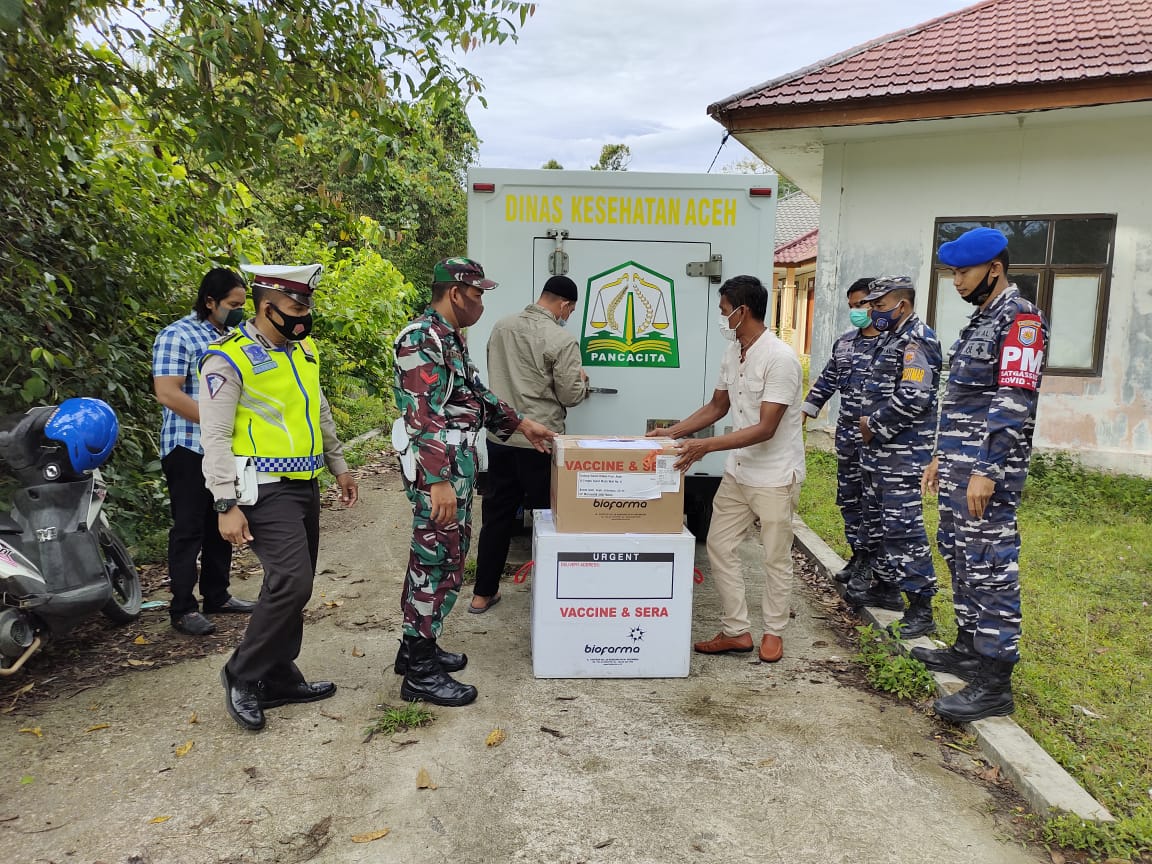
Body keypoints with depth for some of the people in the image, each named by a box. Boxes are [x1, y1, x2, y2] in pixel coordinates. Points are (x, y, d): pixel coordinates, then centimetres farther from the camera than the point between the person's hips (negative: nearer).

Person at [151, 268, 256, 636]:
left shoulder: (231, 337, 14)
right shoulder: (178, 336, -11)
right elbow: (167, 393, -20)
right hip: (190, 449, -8)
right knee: (189, 529, -1)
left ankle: (216, 595, 25)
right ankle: (183, 608, 8)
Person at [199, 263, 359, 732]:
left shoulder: (303, 349, 11)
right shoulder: (229, 358, -13)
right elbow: (215, 437, -15)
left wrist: (340, 467, 21)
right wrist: (227, 505, -19)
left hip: (304, 484, 8)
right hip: (265, 490, -8)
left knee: (292, 586, 12)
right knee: (291, 582, -16)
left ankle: (278, 678, 26)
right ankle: (242, 675, 5)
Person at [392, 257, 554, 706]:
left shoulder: (450, 337, 14)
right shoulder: (421, 339, -18)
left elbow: (475, 393, 25)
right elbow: (423, 416, -25)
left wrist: (521, 423, 25)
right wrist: (439, 481, -28)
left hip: (457, 464, 10)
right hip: (438, 468, -10)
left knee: (436, 558, 17)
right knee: (438, 563, -3)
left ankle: (418, 646, 30)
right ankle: (420, 672, 9)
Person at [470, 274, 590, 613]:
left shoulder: (502, 326, 6)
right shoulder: (562, 340, -13)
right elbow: (571, 397, -9)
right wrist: (581, 380, 11)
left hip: (499, 436, 6)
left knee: (497, 514, 14)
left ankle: (482, 594, 21)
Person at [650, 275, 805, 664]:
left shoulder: (780, 359, -21)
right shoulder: (731, 354, 5)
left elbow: (765, 429, -24)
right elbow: (717, 408, 16)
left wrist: (706, 446, -29)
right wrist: (672, 432, 8)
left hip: (775, 476, -8)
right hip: (738, 472, 8)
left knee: (776, 558, 7)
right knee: (719, 545, 8)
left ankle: (773, 632, 25)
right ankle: (736, 631, 19)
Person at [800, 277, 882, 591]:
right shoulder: (844, 343, 12)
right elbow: (827, 380, 21)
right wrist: (804, 410, 18)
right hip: (847, 434, 7)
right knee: (848, 497, 13)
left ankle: (870, 562, 13)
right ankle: (857, 554, 26)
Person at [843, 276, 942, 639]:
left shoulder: (917, 340, -14)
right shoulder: (892, 338, 17)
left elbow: (914, 398, -24)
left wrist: (874, 425, -13)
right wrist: (868, 425, 10)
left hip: (903, 452, -11)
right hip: (879, 450, 11)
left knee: (903, 526, -9)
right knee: (876, 520, 18)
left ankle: (921, 607, -2)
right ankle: (885, 586, 32)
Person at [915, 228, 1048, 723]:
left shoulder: (1020, 318, -11)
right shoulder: (981, 319, 18)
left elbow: (1014, 402, -20)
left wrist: (986, 471, -24)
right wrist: (942, 458, 21)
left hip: (988, 469, -10)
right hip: (959, 464, 10)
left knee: (990, 566, -6)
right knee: (960, 556, 16)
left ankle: (995, 683, 2)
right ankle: (970, 649, 29)